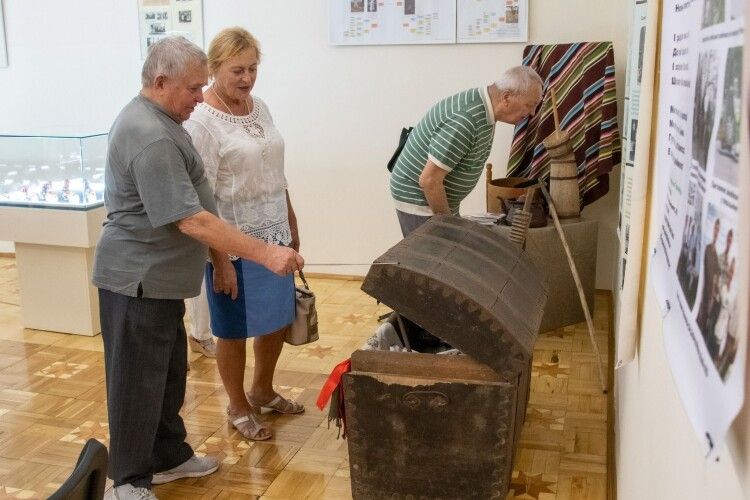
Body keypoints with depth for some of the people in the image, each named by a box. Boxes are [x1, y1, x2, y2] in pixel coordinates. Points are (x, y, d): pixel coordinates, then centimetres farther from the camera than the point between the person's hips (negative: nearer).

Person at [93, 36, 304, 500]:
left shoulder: (152, 118, 11)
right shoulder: (150, 138, -24)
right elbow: (192, 220, -28)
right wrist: (265, 253, -28)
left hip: (158, 275, 10)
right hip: (139, 279, -10)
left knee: (169, 374, 19)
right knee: (139, 382, 3)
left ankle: (169, 457, 34)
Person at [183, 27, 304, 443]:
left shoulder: (259, 108, 6)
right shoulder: (203, 121, -16)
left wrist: (291, 224, 16)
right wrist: (220, 259, -19)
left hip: (273, 237, 8)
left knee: (279, 320, 19)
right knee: (234, 331, 9)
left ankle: (262, 391, 42)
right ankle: (238, 408, 31)